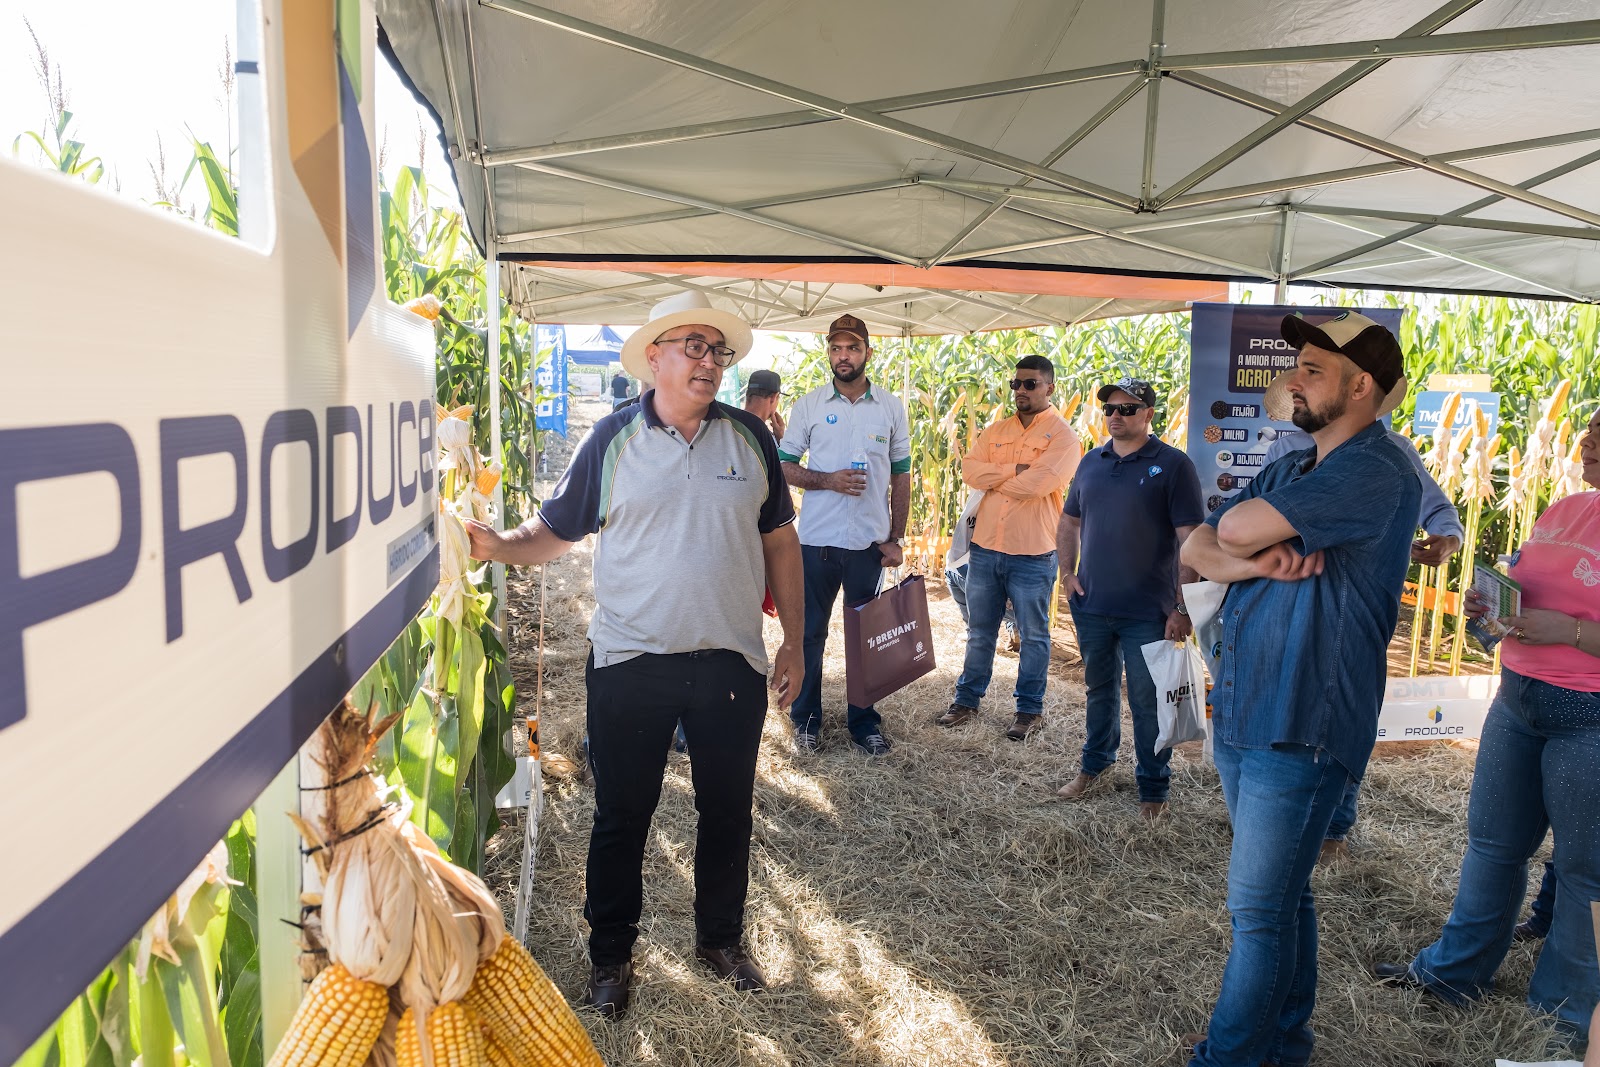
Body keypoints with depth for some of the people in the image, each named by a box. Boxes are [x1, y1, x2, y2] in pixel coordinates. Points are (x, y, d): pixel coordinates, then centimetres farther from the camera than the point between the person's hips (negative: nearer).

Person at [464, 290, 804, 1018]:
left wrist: (793, 642, 7)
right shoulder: (613, 439, -2)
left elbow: (779, 541, 8)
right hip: (630, 663, -2)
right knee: (621, 816, 11)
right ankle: (611, 954, 32)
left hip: (730, 662, 2)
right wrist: (498, 546, -19)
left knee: (727, 810, 16)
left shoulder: (749, 437, 3)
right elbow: (555, 530, 2)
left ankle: (720, 937, 38)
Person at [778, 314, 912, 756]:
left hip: (871, 541, 1)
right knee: (810, 633, 8)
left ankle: (863, 721, 24)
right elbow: (783, 466, 2)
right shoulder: (809, 405, 0)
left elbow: (901, 476, 6)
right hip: (817, 539, -1)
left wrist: (895, 538, 1)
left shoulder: (891, 407, 3)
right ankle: (806, 720, 22)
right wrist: (828, 480, -15)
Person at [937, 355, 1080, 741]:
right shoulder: (995, 431, 10)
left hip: (1032, 554, -5)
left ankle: (1029, 709, 22)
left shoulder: (1062, 435, -7)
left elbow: (1038, 483, -22)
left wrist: (994, 478, -6)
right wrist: (1015, 471, -15)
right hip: (985, 548, 5)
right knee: (979, 632, 16)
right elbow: (969, 469, -5)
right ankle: (967, 699, 28)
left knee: (1034, 636, 9)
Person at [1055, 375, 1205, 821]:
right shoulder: (1091, 463, 9)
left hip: (1147, 613, -5)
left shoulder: (1173, 465, -8)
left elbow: (1192, 540, -12)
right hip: (1091, 606, 5)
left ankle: (1153, 788, 20)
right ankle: (1095, 763, 37)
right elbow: (1069, 522, 19)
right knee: (1099, 690, 19)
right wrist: (1067, 573, 5)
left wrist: (1182, 608, -15)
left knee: (1147, 701, 4)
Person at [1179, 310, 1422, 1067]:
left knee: (1259, 910, -1)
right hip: (1240, 714, 9)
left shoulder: (1374, 473, -15)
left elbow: (1239, 527, -24)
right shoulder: (1290, 470, 13)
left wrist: (1247, 533, -1)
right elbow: (1196, 548, 7)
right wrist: (1255, 563, -14)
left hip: (1301, 728, -9)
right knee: (1280, 893, 20)